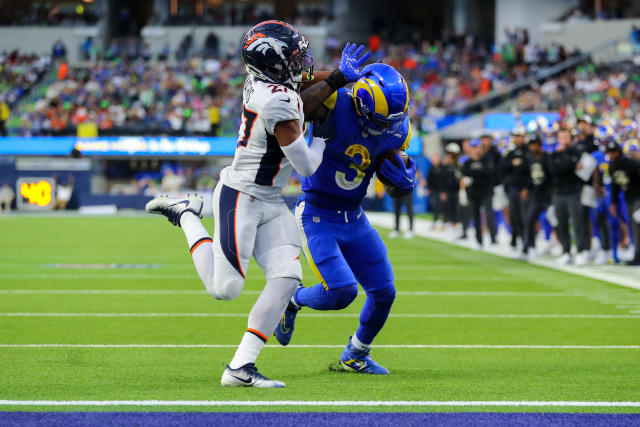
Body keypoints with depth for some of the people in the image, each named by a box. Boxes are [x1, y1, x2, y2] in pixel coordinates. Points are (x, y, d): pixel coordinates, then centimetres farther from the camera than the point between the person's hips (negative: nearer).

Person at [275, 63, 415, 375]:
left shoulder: (397, 131, -4)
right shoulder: (335, 104, -22)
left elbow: (404, 187, 8)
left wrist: (402, 177, -17)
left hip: (355, 219, 6)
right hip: (317, 217, -6)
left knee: (383, 292, 3)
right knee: (342, 291, -17)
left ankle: (355, 356, 28)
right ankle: (293, 300, 18)